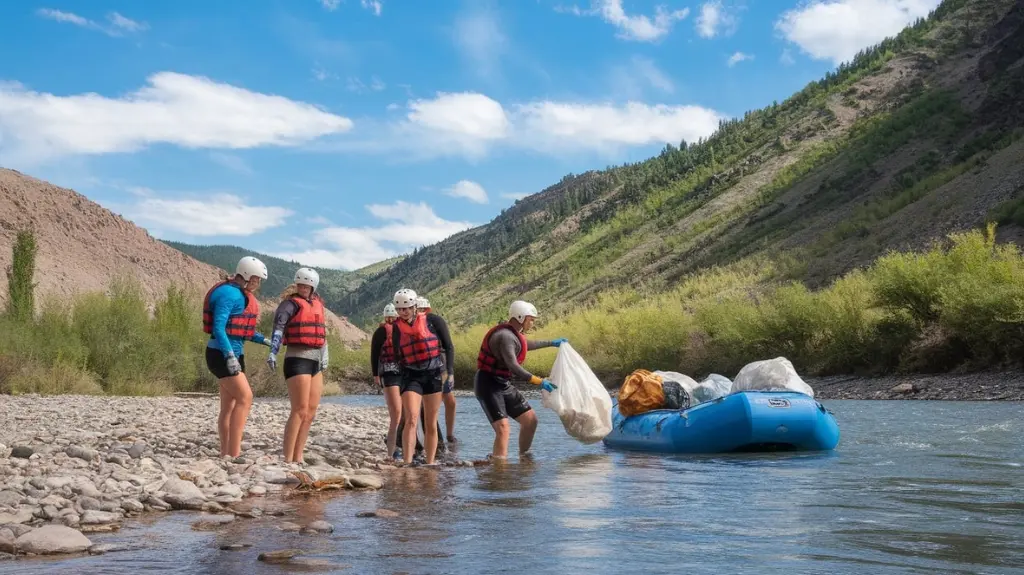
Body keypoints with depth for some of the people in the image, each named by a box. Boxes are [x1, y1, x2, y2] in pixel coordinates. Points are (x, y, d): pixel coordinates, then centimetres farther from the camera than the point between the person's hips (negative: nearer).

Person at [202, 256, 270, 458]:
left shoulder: (242, 295, 14)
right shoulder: (228, 293, -16)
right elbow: (218, 328, -23)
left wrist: (265, 340, 13)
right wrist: (230, 356, -30)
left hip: (234, 354, 10)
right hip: (221, 354, -10)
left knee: (229, 405, 8)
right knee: (245, 398, -16)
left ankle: (226, 453, 10)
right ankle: (234, 453, -16)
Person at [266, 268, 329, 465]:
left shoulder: (318, 304, 15)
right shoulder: (291, 303, -6)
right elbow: (278, 328, -20)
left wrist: (324, 358, 25)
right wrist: (273, 352, -34)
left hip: (315, 362, 8)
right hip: (297, 360, -8)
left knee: (311, 413, 8)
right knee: (299, 411, -11)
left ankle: (298, 457, 13)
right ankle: (288, 459, -9)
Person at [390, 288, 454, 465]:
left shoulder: (432, 321, -2)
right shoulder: (397, 329, 5)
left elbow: (449, 347, 1)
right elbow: (398, 357, 12)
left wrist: (449, 371, -9)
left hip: (434, 374, 0)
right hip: (411, 376, 0)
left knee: (431, 424, 5)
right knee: (411, 419, -18)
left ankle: (430, 463, 15)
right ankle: (407, 463, -24)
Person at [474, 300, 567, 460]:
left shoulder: (512, 333, 11)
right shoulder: (505, 336, -21)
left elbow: (525, 345, 34)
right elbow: (513, 367, -31)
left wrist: (551, 343, 43)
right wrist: (539, 382, -32)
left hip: (503, 385, 10)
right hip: (488, 385, -10)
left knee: (530, 420, 11)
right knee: (503, 428, -23)